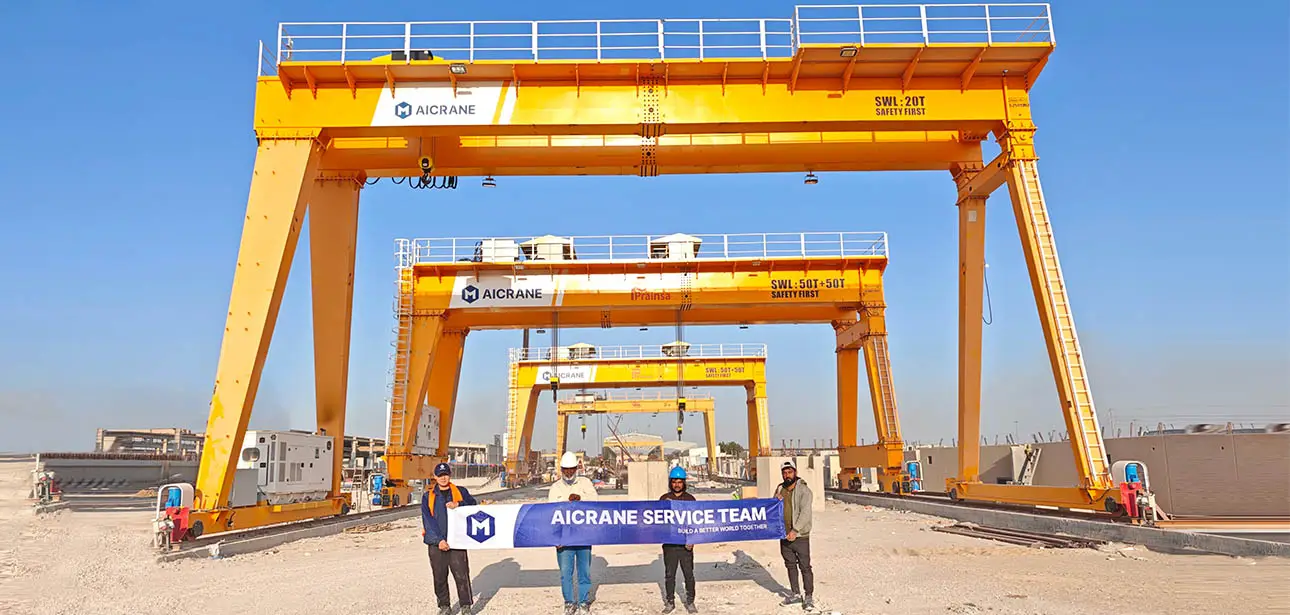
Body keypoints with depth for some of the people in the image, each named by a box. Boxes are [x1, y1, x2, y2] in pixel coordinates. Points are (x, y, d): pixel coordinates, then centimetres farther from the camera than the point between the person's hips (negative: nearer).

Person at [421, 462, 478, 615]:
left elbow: (473, 504, -2)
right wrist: (439, 539, -12)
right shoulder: (428, 497, 8)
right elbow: (428, 520, -1)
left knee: (461, 575, -5)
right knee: (439, 577, 6)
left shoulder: (460, 492, 10)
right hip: (436, 543, 1)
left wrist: (458, 504, -20)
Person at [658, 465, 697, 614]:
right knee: (669, 574, 7)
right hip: (669, 544, 1)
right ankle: (670, 602, 18)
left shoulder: (690, 498, 5)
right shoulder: (664, 498, 6)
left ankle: (690, 602, 13)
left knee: (689, 574, 2)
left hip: (686, 544, -1)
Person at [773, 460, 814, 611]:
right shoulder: (780, 489, 8)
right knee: (790, 566, 15)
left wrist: (795, 530, -26)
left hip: (800, 536, -6)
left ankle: (809, 597, 10)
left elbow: (805, 512, -18)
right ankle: (796, 594, 27)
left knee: (805, 567, -1)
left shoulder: (804, 490, -9)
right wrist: (776, 501, -8)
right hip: (784, 536, 6)